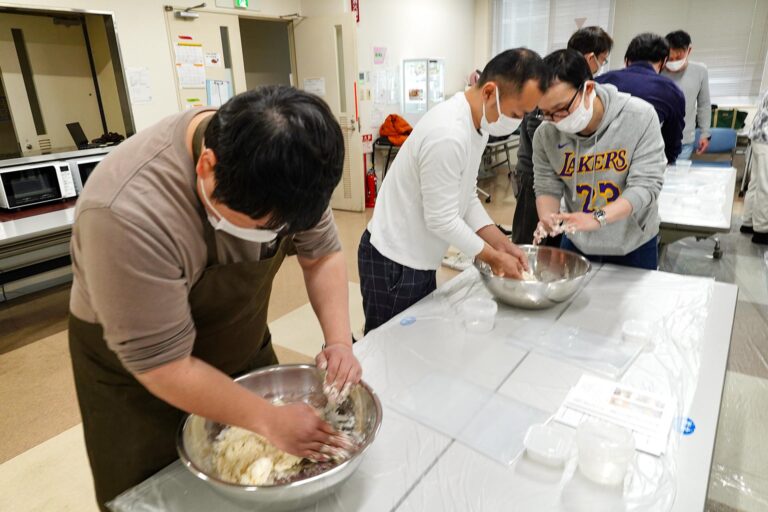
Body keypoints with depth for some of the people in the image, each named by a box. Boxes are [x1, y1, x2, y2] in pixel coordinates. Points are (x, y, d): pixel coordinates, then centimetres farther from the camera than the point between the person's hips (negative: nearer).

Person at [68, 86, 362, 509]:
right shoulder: (128, 212, -37)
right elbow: (163, 365, -29)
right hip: (140, 379, -4)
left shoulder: (283, 173, -20)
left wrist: (339, 340, -21)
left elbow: (323, 253, -8)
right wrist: (269, 420, -24)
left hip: (244, 350, 5)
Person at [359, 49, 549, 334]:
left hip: (418, 259, 9)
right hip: (394, 263, -9)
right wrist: (494, 257, -11)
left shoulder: (478, 125, 3)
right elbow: (442, 220, -24)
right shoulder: (448, 135, -28)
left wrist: (501, 243, 1)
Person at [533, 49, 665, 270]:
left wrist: (597, 218, -39)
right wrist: (547, 217, -30)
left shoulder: (640, 117, -20)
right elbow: (546, 187, -7)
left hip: (633, 244, -1)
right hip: (577, 244, 1)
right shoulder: (546, 134, -14)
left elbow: (646, 184, -23)